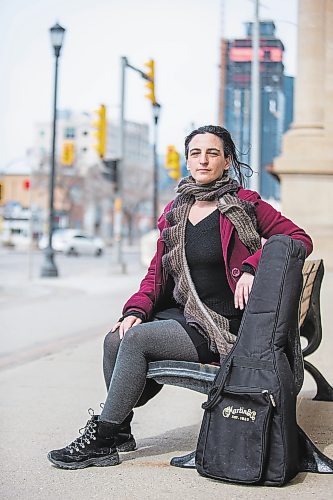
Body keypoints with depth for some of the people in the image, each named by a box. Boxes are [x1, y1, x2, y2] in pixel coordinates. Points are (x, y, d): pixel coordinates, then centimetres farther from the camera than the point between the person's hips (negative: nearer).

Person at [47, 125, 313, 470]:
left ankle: (100, 439, -12)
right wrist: (136, 311, -3)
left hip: (221, 326, -6)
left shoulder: (244, 205, -5)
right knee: (115, 340, -16)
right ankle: (120, 431, -2)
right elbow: (156, 273, 14)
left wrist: (252, 267, -19)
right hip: (182, 313, 6)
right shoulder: (175, 211, 13)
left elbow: (300, 239, -7)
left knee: (136, 339, -22)